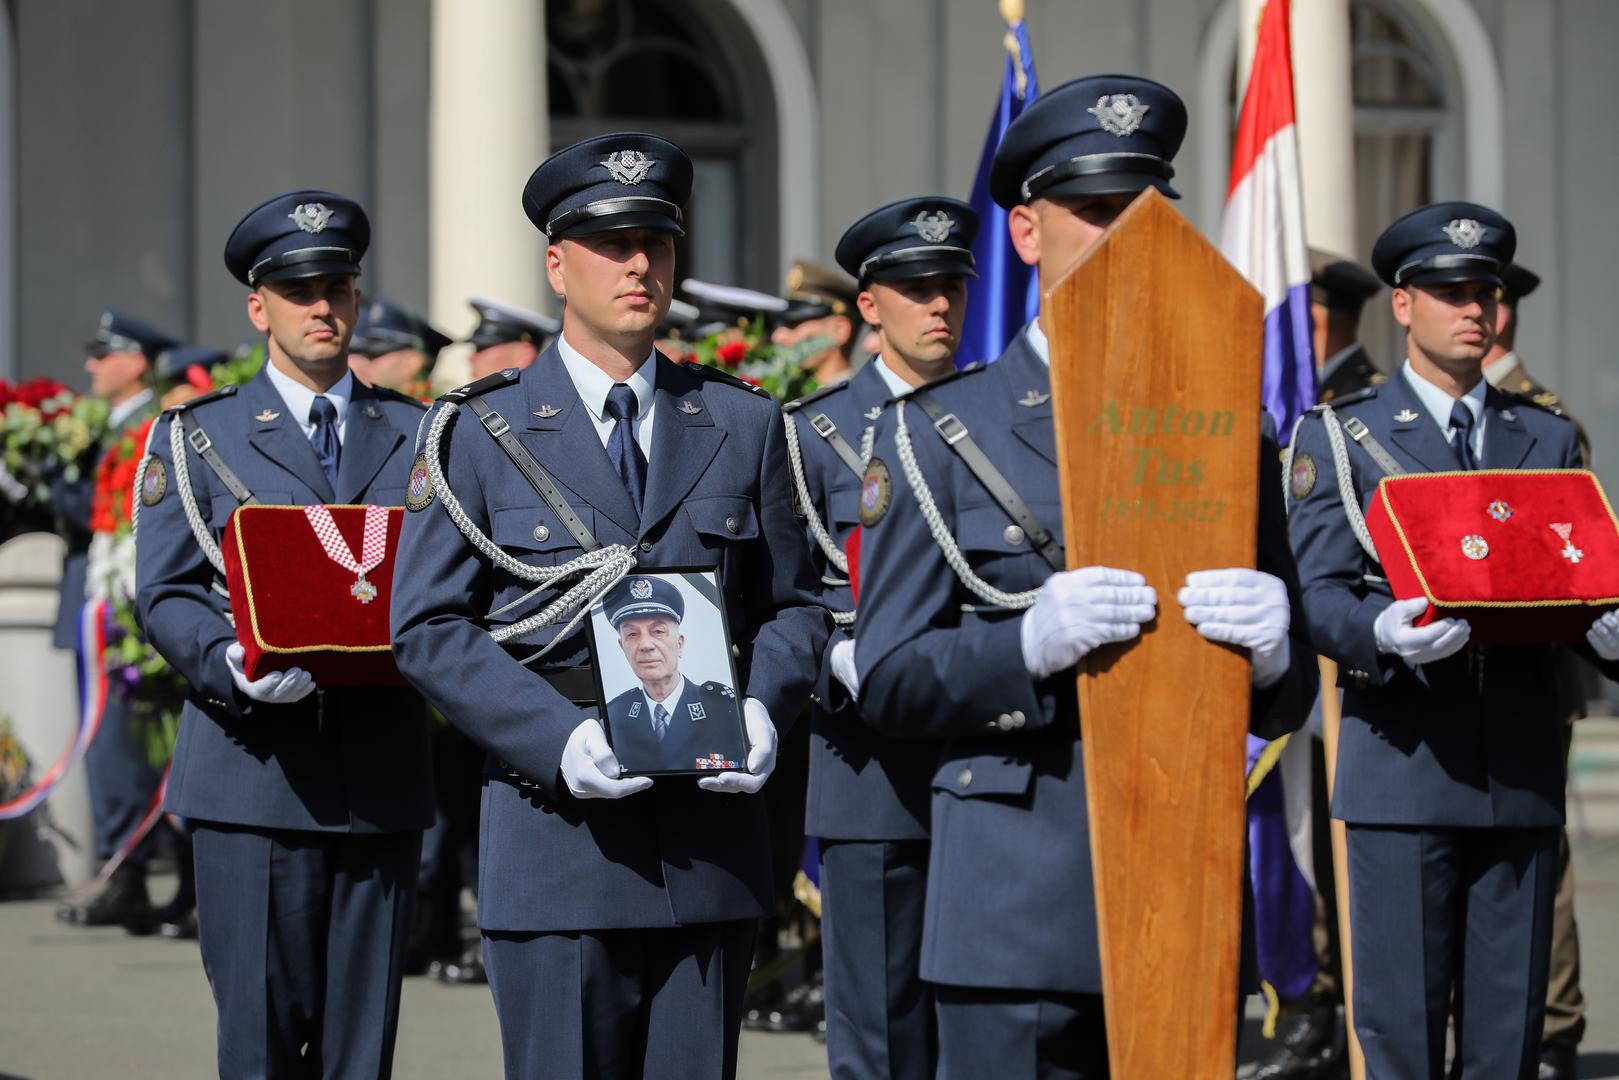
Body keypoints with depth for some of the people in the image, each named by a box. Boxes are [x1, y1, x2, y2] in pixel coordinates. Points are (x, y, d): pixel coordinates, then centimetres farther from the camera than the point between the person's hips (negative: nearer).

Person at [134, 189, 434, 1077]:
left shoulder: (416, 437, 15)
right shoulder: (196, 437, 8)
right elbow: (164, 593, 1)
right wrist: (231, 664, -19)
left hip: (382, 765, 2)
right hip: (254, 766, -2)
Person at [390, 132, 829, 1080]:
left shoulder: (744, 426, 12)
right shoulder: (479, 435, 3)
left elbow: (793, 606, 15)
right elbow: (428, 627, -1)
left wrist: (763, 711, -7)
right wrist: (558, 739, -15)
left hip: (711, 833, 3)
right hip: (558, 836, -2)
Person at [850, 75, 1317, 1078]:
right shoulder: (936, 433, 5)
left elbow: (1286, 704, 13)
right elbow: (889, 680, -1)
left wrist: (1268, 648, -12)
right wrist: (1032, 641, -19)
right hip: (1019, 910, -3)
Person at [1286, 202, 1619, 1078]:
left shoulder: (1548, 440, 17)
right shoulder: (1340, 436, 6)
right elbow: (1318, 593, -3)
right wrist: (1385, 631, -25)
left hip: (1521, 770, 3)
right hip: (1402, 765, -3)